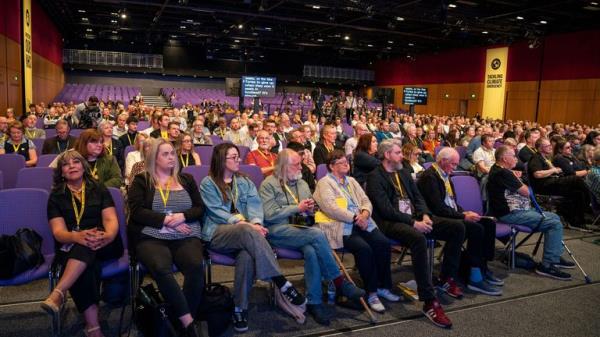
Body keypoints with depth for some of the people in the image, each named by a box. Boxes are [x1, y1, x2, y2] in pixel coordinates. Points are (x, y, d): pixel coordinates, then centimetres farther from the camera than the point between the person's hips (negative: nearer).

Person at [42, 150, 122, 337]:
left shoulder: (99, 190, 9)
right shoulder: (56, 196, 8)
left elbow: (111, 220, -3)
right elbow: (58, 231, -4)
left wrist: (107, 236, -29)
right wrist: (78, 237, -30)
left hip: (103, 246, 0)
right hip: (70, 248, 0)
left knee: (87, 245, -36)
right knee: (84, 264, -35)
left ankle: (58, 294, -46)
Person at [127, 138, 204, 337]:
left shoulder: (186, 180, 19)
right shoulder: (141, 181, 10)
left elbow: (200, 209, 13)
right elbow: (136, 211, -3)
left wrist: (182, 216, -8)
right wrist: (166, 220, -11)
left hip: (185, 237, 2)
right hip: (150, 237, -2)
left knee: (196, 266, -30)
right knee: (161, 268, -34)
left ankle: (184, 320, -18)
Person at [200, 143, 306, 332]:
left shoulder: (244, 182, 20)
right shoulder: (208, 183, 6)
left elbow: (255, 205, 3)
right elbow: (217, 212, -7)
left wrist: (255, 222, -20)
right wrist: (245, 224, -20)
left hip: (244, 233, 3)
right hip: (218, 234, -3)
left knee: (247, 256, -34)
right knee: (247, 231, -37)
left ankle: (240, 308, -21)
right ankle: (282, 283, -35)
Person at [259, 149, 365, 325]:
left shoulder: (302, 183, 20)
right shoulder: (268, 184, 0)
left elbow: (310, 208, 27)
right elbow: (270, 215, -11)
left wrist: (311, 208, 1)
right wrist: (298, 208, -10)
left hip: (301, 228, 5)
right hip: (279, 230, -5)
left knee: (311, 251, -31)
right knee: (317, 234, -30)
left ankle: (314, 302, -24)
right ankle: (339, 282, -19)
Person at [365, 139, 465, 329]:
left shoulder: (404, 173, 20)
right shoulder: (375, 177, -5)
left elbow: (418, 197, 16)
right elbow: (385, 209, -15)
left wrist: (425, 215, -6)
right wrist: (413, 223, -20)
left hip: (415, 218, 8)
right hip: (391, 223, -8)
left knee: (458, 227, -5)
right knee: (418, 239, -39)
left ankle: (446, 278, 8)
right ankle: (429, 301, -34)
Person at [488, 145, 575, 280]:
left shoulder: (498, 169, 15)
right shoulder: (502, 173, -19)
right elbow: (526, 192, -13)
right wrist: (522, 185, 7)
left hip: (517, 209, 12)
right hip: (510, 214, -12)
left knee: (554, 217, 17)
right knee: (555, 224, -17)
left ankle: (555, 257, 23)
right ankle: (547, 265, -13)